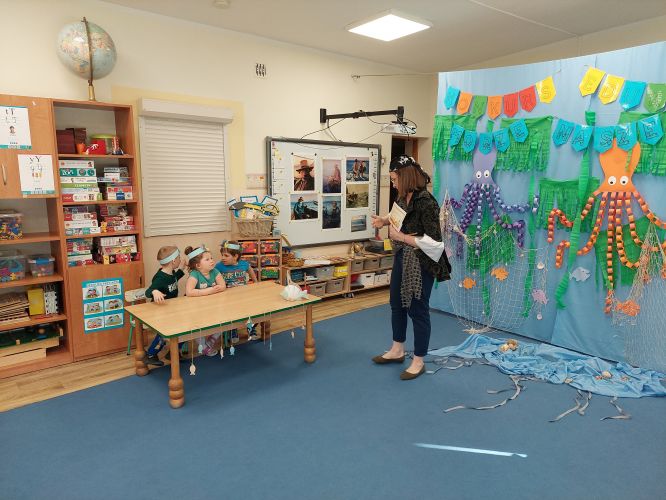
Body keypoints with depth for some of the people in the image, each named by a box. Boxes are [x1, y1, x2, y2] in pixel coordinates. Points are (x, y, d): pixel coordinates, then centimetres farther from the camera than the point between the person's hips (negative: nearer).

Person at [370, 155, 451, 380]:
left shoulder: (425, 202, -23)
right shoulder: (403, 198, 1)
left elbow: (434, 242, -27)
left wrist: (401, 236, -23)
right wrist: (386, 221, 6)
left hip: (420, 264, -9)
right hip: (402, 259, 9)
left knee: (417, 310, 5)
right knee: (397, 304, 20)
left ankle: (419, 361, 23)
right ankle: (397, 350, 39)